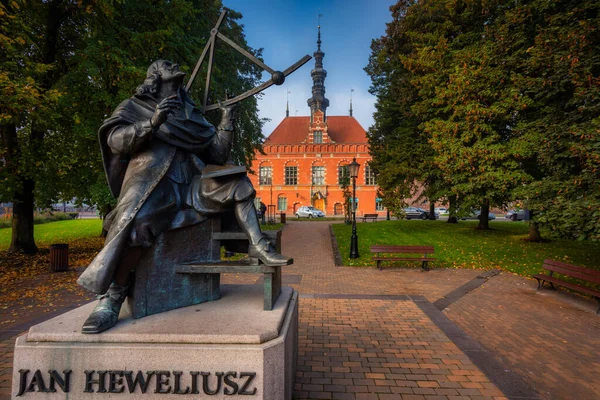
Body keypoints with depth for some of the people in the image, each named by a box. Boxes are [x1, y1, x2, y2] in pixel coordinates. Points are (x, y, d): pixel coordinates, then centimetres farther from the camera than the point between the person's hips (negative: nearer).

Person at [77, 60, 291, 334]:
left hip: (189, 184, 5)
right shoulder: (133, 107, 17)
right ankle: (112, 297, -19)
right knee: (137, 222, -33)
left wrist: (226, 126, 6)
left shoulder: (191, 116, 25)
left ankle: (257, 247, -17)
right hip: (151, 182, -4)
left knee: (237, 183, -11)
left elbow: (217, 157, 18)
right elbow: (115, 140, -3)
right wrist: (152, 123, -16)